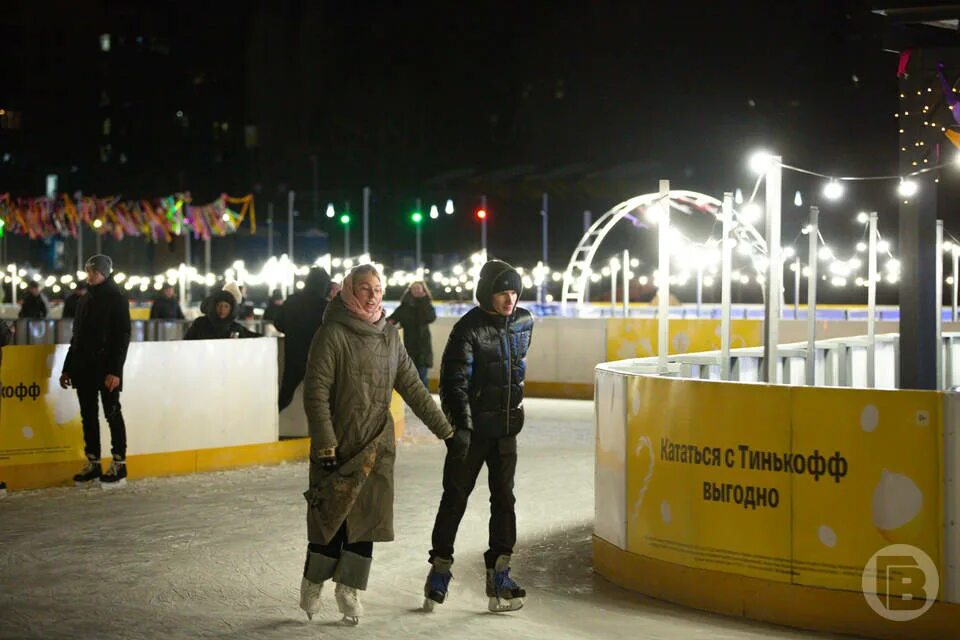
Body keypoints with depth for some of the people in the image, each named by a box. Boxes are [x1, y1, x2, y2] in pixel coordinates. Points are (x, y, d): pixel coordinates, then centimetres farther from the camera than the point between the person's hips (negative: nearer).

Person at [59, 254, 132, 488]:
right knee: (88, 415, 7)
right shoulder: (86, 300, 16)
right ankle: (93, 464, 12)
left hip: (106, 368, -7)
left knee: (112, 414, -3)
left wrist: (115, 370, -18)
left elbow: (123, 337, -10)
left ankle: (119, 465, 0)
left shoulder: (117, 300, -4)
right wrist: (68, 368, 16)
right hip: (84, 368, 7)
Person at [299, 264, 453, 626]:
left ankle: (349, 588, 19)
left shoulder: (389, 335, 8)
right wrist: (325, 445, -17)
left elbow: (411, 386, 13)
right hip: (339, 443, -5)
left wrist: (443, 428, 12)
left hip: (377, 446, 5)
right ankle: (313, 583, 21)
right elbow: (316, 393, -13)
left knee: (367, 520, 5)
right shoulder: (333, 335, -11)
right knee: (332, 518, 0)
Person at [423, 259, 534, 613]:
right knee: (456, 496, 3)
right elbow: (454, 381, -20)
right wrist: (461, 426, -29)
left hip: (506, 427, 5)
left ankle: (499, 571, 5)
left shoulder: (524, 322, 3)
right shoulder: (468, 329, -16)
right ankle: (440, 568, 14)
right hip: (471, 428, -5)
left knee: (504, 497, 2)